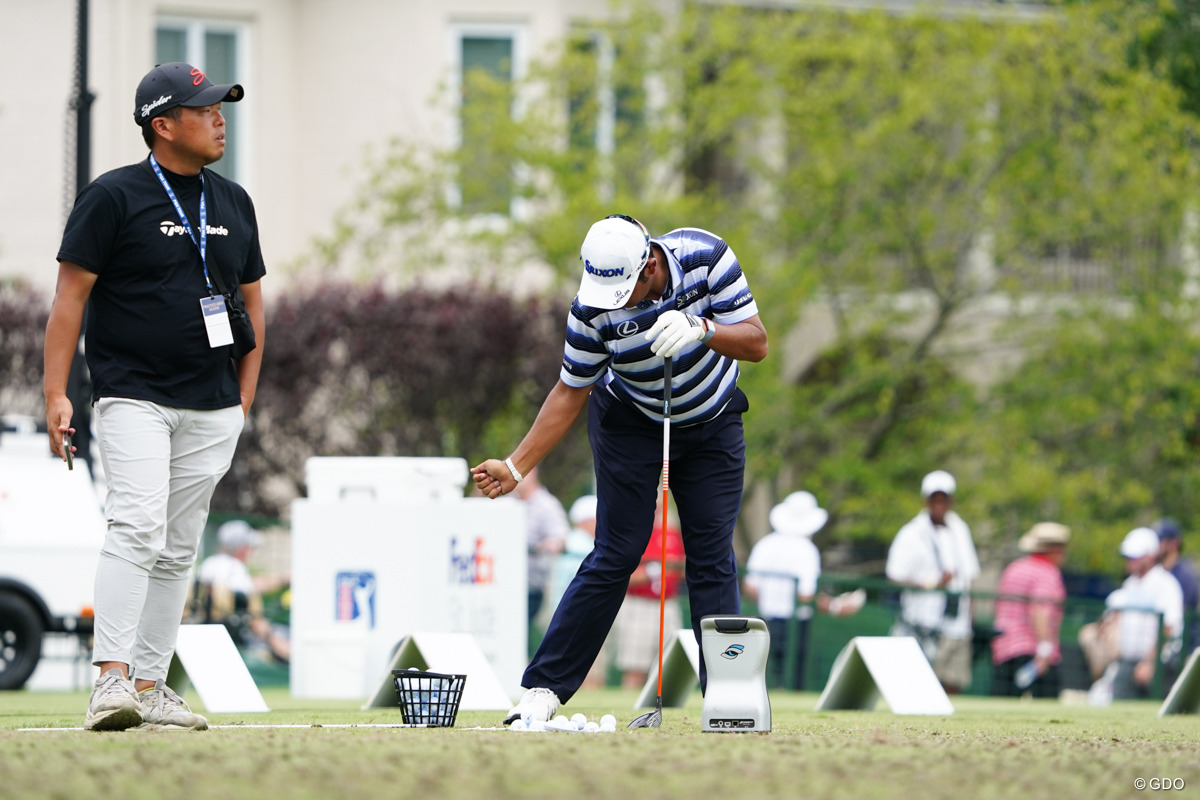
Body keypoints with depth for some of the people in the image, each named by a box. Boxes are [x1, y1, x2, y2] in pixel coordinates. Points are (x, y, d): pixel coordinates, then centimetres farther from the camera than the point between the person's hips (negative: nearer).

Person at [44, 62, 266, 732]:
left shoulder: (234, 203, 13)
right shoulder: (114, 197, -5)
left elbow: (252, 301, 20)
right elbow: (71, 296, -5)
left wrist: (245, 397, 12)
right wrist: (56, 393, -12)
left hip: (213, 412, 6)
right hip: (133, 395, -6)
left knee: (178, 550, 7)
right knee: (138, 526, -21)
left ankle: (149, 687, 12)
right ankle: (111, 679, -27)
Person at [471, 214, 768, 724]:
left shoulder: (706, 256, -25)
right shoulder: (594, 308, -26)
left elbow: (756, 342, -22)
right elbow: (570, 393, -13)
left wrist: (701, 330, -41)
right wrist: (516, 466, -17)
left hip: (713, 425, 2)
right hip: (630, 424, -2)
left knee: (713, 559, -5)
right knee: (616, 556, -9)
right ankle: (543, 688, -5)